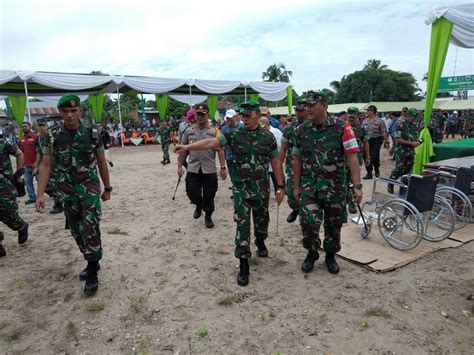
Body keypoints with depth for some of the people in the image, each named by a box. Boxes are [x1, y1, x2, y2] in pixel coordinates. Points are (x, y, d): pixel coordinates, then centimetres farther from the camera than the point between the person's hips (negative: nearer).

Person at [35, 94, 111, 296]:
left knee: (90, 228, -11)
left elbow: (102, 163, 4)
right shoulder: (53, 137, -2)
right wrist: (40, 195, -8)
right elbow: (46, 166, -1)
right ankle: (92, 262, 30)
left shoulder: (92, 134, -4)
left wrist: (107, 188, 8)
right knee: (76, 231, 11)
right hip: (66, 192, 3)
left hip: (90, 188, -2)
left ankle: (92, 273, 2)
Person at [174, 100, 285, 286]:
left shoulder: (268, 137, -2)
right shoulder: (234, 135, -4)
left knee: (261, 218, 18)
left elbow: (275, 162, 1)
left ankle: (260, 242, 49)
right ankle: (243, 264, 7)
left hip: (262, 187, 1)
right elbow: (212, 142, -16)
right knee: (242, 224, -1)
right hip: (241, 188, -1)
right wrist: (188, 147, -28)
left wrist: (280, 186, -1)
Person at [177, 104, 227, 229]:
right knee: (192, 192, -1)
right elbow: (183, 150, 9)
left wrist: (223, 168, -8)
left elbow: (220, 150, -3)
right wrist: (179, 166, 5)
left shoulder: (214, 131, 0)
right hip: (193, 169, 2)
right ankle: (199, 205, 33)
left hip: (209, 170, -1)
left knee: (209, 195, 6)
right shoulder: (188, 131, 6)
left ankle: (208, 217, 27)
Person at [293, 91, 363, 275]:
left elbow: (352, 156, -13)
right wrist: (296, 186, 7)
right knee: (308, 222, -8)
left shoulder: (341, 127, -9)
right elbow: (297, 159, 6)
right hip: (309, 184, 1)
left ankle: (330, 256, 34)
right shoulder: (301, 130, 0)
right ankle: (311, 253, 20)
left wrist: (357, 186, -19)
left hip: (335, 186, -1)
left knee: (333, 224, 10)